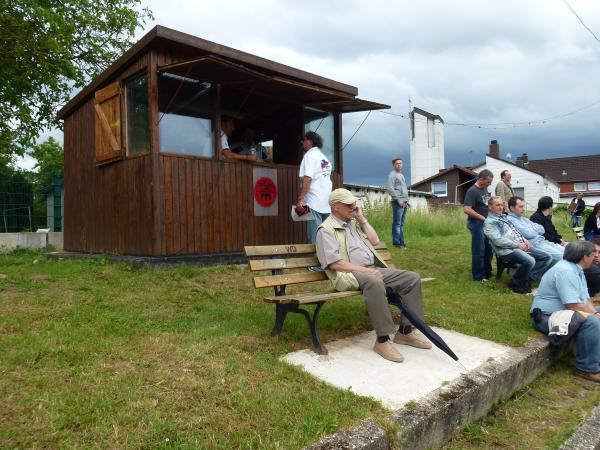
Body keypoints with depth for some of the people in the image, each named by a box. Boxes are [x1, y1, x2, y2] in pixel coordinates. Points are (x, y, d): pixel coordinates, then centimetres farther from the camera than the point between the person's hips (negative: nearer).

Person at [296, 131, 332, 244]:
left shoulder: (309, 155, -4)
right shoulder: (324, 158, 19)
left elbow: (307, 178, -16)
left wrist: (300, 199, -19)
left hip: (314, 204, -8)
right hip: (327, 204, 8)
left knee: (315, 240, -7)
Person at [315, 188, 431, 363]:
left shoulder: (354, 222, 21)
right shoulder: (326, 229, -5)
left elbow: (375, 241, 15)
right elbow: (334, 263, -16)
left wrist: (361, 218, 10)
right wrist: (364, 270, -20)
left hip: (374, 269, 9)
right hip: (349, 274, -8)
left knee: (412, 278, -6)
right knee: (375, 283, -41)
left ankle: (405, 331, -1)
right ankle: (382, 340, -30)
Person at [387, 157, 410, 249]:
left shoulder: (401, 175, 23)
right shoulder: (392, 175, -4)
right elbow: (390, 189, -14)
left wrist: (407, 201, 19)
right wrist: (398, 199, -17)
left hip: (404, 202, 8)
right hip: (398, 202, -8)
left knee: (402, 223, 9)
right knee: (397, 223, -9)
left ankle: (401, 241, 13)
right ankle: (396, 242, -7)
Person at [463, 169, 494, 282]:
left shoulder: (485, 189, 10)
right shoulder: (472, 191, -16)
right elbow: (466, 209, -25)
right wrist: (483, 218, -18)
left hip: (487, 223, 8)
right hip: (477, 223, -8)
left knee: (488, 249, 16)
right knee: (479, 251, 0)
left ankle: (487, 272, 29)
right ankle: (479, 276, 10)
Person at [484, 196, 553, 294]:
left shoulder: (503, 218, 24)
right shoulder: (489, 222, -5)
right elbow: (498, 240, -17)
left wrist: (525, 241, 7)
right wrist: (517, 244, -16)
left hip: (521, 246, 10)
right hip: (508, 250, -10)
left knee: (547, 258, 0)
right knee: (529, 261, -34)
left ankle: (527, 278, -7)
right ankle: (516, 283, -10)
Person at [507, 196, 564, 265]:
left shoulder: (523, 219, 20)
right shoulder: (510, 220, -10)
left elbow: (542, 229, 14)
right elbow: (528, 234, -17)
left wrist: (532, 230, -6)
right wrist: (536, 230, 4)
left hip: (542, 241, 9)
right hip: (533, 245, -9)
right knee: (561, 256, -19)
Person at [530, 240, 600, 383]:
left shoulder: (577, 269, 12)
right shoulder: (565, 271, -22)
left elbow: (585, 299, 12)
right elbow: (573, 306, -27)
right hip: (548, 317, -12)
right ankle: (588, 368, -17)